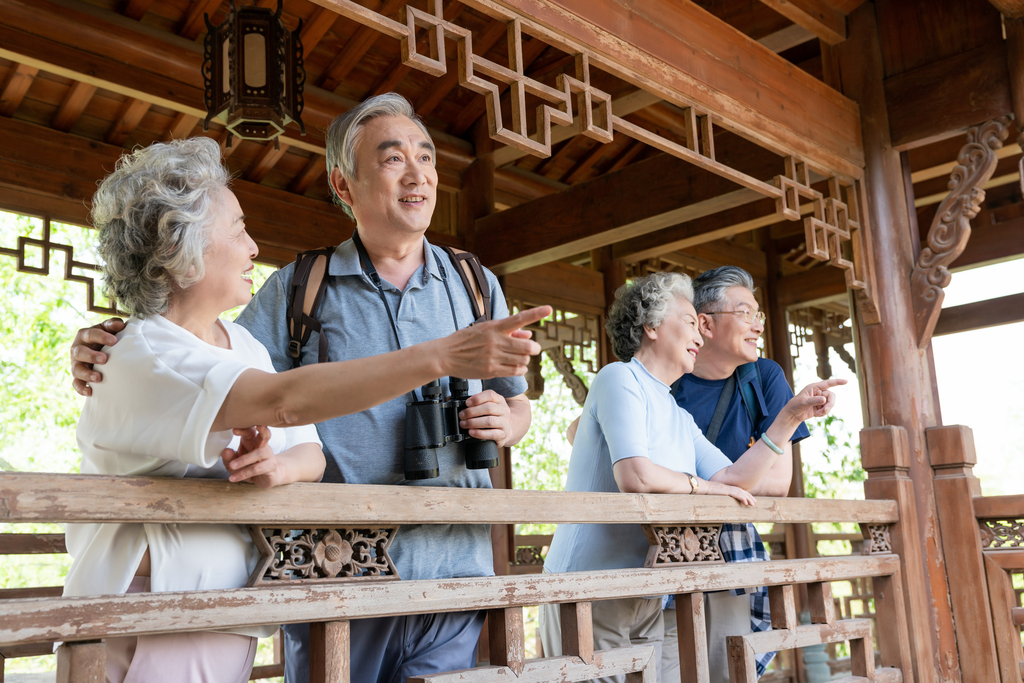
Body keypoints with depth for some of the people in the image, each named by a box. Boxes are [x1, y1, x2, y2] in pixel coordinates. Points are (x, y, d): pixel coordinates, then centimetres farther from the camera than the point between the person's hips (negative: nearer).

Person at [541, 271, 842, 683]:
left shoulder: (680, 418, 18)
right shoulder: (620, 379, -9)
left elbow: (735, 480, 8)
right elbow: (635, 476, -23)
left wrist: (791, 415, 5)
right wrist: (701, 486, -5)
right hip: (589, 589, -8)